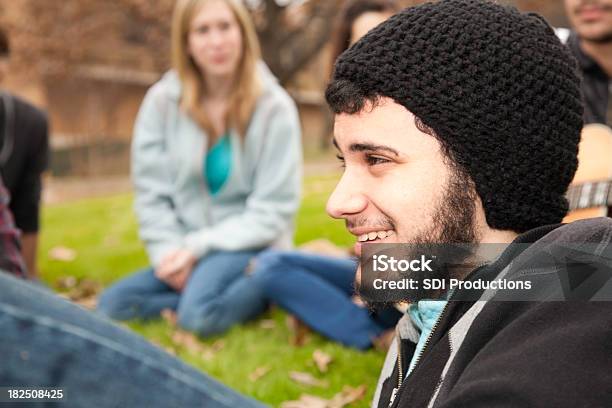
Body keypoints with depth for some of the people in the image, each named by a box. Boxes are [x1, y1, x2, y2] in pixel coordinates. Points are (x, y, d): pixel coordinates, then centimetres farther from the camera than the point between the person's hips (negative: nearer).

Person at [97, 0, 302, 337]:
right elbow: (151, 192, 1)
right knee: (113, 305, -18)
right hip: (186, 251, 5)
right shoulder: (162, 101, -2)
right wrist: (169, 253, -15)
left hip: (250, 247, -4)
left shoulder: (274, 107, -9)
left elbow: (272, 211, -11)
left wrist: (198, 246, -17)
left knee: (201, 313, -33)